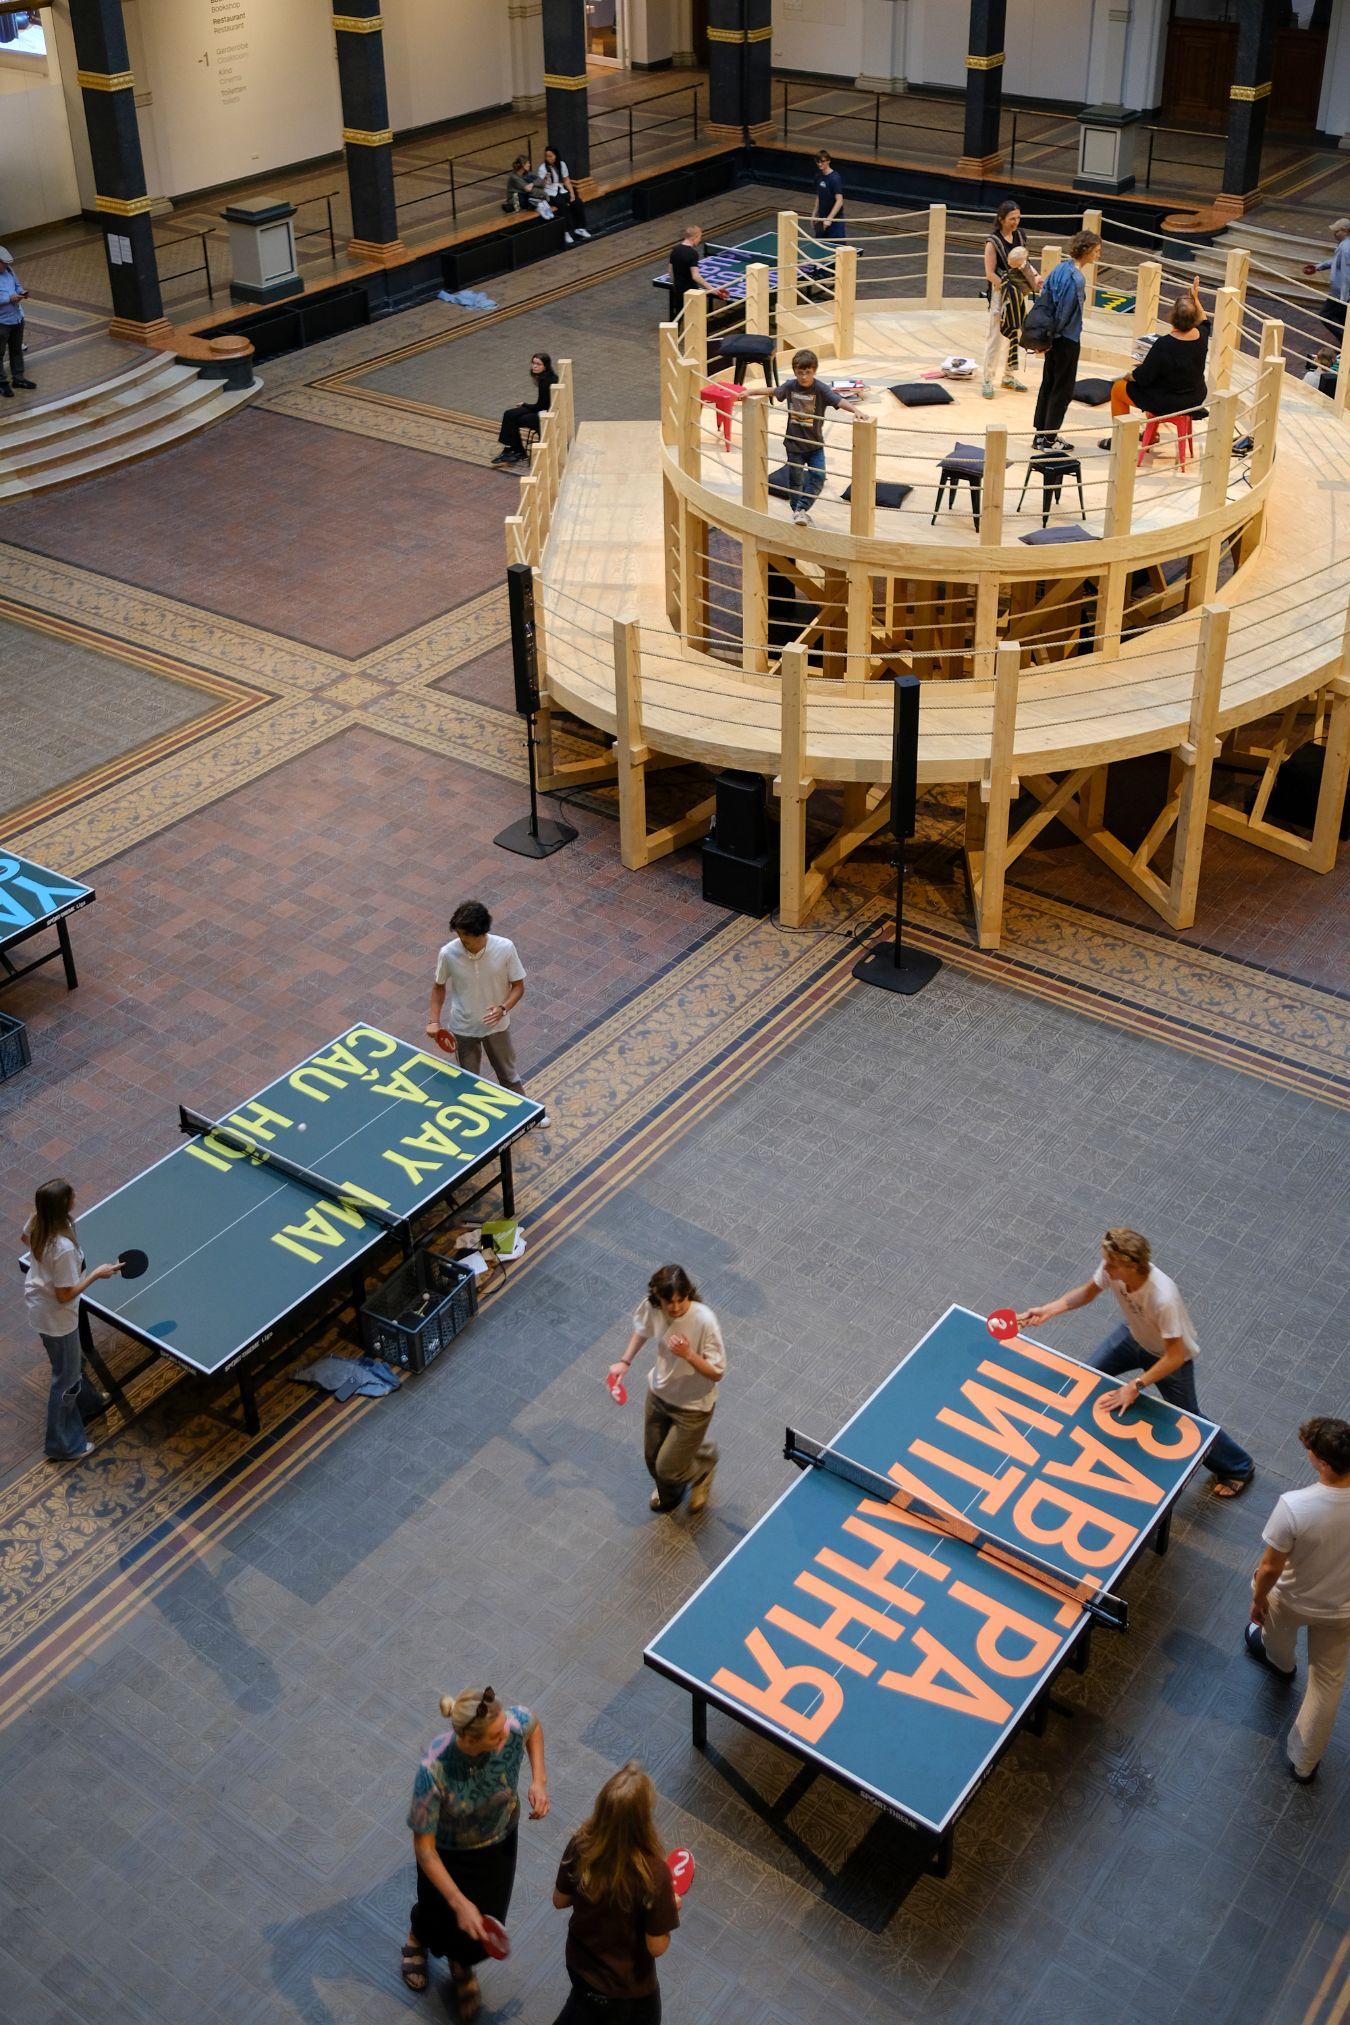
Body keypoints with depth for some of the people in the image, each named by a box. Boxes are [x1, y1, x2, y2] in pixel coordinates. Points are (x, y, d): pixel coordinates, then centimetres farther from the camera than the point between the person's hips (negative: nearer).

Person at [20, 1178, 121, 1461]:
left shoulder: (37, 1223, -16)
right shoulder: (64, 1248, -40)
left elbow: (24, 1237, 10)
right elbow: (65, 1295, -29)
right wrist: (97, 1274, -20)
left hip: (37, 1301, 8)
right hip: (56, 1318, -8)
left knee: (70, 1362, 33)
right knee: (66, 1377, 13)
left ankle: (87, 1402, 59)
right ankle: (62, 1445, 30)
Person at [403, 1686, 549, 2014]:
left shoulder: (513, 1725, -33)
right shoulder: (434, 1771, -42)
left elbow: (534, 1724, -4)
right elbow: (424, 1848, -29)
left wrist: (539, 1779, -13)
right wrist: (460, 1903, -30)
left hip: (499, 1842, 3)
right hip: (448, 1851, -2)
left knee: (483, 1931, 15)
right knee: (444, 1922, 22)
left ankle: (462, 1965, 51)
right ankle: (418, 1936, 60)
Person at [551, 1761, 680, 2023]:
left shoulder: (580, 1847, -25)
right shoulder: (654, 1872, -37)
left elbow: (560, 1900, -7)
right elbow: (657, 1947, -24)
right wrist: (672, 1908, -7)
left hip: (580, 1962, 4)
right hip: (629, 1981, -4)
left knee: (586, 2001, 36)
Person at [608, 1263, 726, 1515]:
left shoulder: (704, 1321, -35)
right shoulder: (651, 1308, -20)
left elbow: (718, 1373, -27)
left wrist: (688, 1354, -42)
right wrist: (625, 1361, -4)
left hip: (692, 1406, -5)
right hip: (658, 1394, 5)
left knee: (668, 1468, 2)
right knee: (652, 1458, 21)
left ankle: (704, 1460, 37)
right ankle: (669, 1494, 56)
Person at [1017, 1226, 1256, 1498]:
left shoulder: (1163, 1299, -47)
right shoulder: (1113, 1267, -29)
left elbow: (1175, 1356, -37)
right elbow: (1088, 1291, -7)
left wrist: (1135, 1386, -38)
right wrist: (1048, 1310, -19)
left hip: (1172, 1355, -6)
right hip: (1134, 1335, 6)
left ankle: (1239, 1468, 33)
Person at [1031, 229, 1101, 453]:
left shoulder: (1061, 268, 4)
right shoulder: (1076, 279, -22)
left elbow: (1046, 297, 8)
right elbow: (1066, 312, -19)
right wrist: (1053, 333, -6)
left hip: (1054, 337, 9)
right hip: (1067, 340, -9)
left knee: (1048, 384, 15)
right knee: (1063, 389, 2)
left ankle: (1040, 434, 21)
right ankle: (1050, 439, 8)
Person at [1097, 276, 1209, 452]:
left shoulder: (1164, 345, -31)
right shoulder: (1201, 336, -12)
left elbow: (1142, 377, -20)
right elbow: (1204, 321, 16)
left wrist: (1129, 374, 0)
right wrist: (1195, 298, 16)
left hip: (1167, 404, -7)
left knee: (1118, 388, 14)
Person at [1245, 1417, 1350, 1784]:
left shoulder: (1294, 1507, -40)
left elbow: (1270, 1567, -24)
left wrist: (1258, 1599, -3)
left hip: (1294, 1602, -2)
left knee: (1275, 1625, 36)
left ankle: (1280, 1662, 69)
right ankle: (1305, 1762, 41)